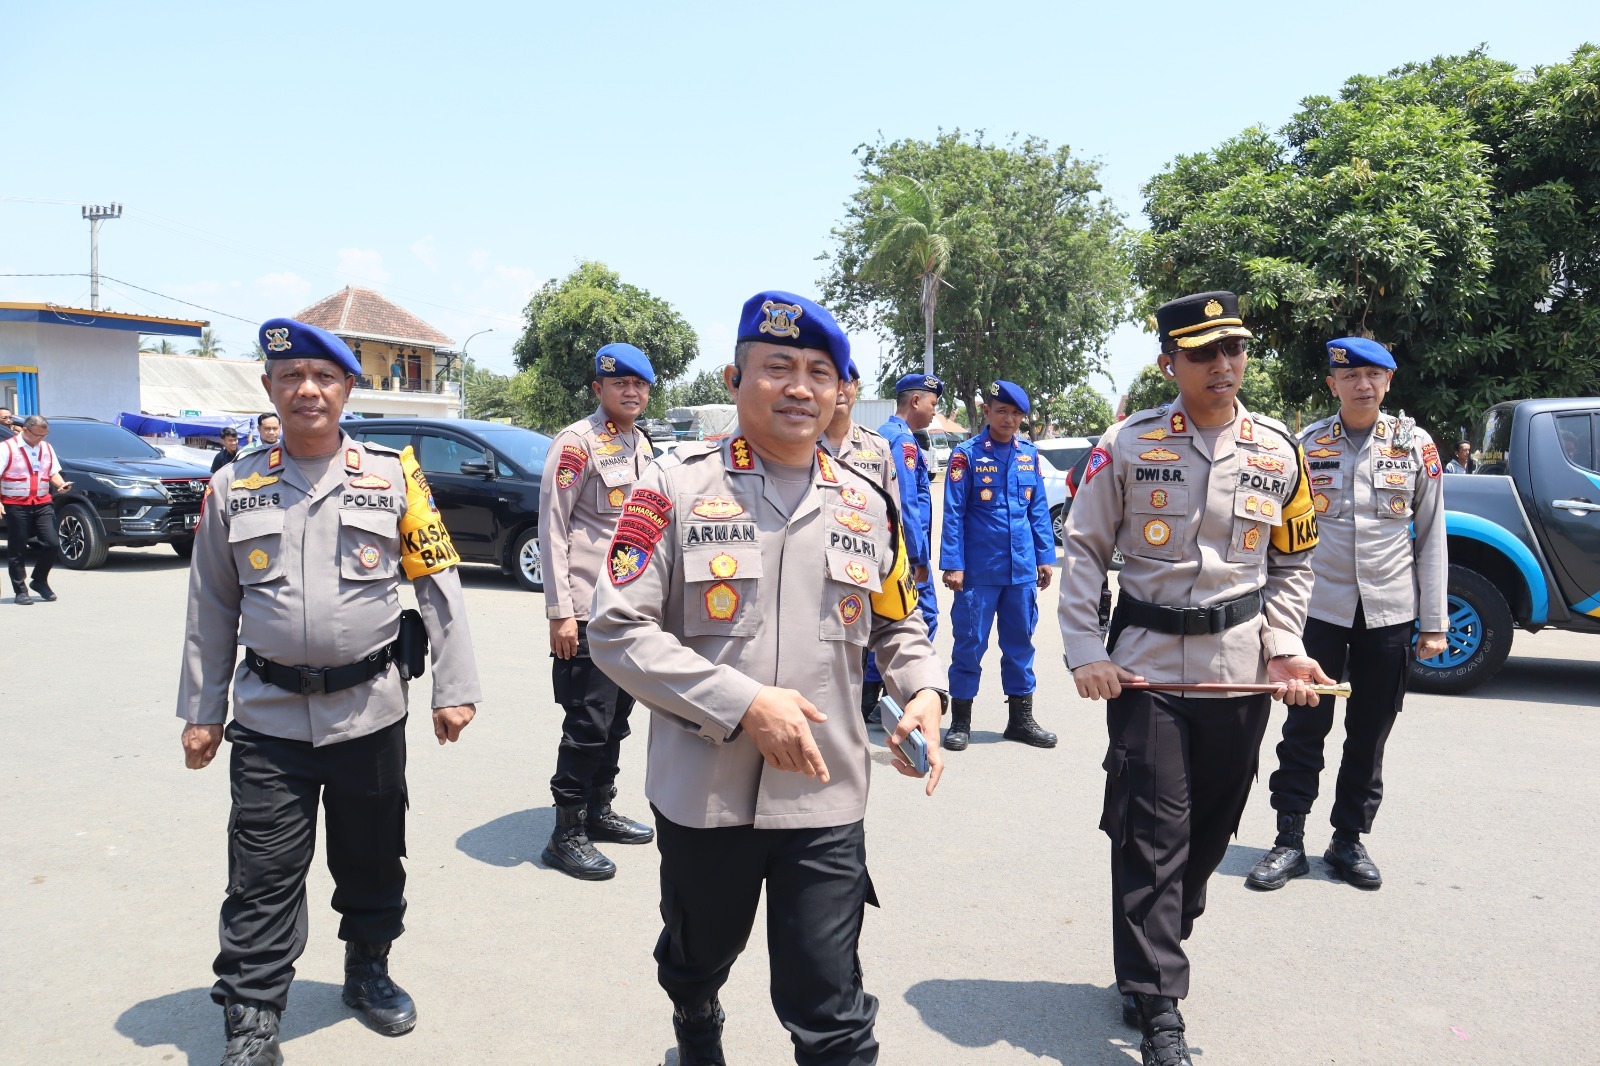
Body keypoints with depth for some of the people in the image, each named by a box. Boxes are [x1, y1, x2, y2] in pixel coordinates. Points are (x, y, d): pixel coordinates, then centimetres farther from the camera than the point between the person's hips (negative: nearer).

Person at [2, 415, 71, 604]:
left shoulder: (47, 448, 13)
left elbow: (53, 472, 18)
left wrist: (61, 484, -4)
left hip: (43, 503, 4)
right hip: (16, 505, -4)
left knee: (53, 544, -5)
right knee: (17, 550, 2)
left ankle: (40, 581, 16)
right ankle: (20, 590, 11)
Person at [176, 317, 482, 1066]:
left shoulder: (394, 477, -1)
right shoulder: (234, 487, 4)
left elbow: (439, 586, -1)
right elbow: (211, 608, 9)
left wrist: (454, 688, -5)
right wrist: (200, 711, 8)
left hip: (370, 711, 0)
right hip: (269, 717, 1)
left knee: (372, 861, 15)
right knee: (262, 879, 3)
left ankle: (368, 970, 38)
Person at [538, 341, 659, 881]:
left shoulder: (642, 444, 14)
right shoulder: (577, 443, -10)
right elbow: (552, 529, -13)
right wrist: (560, 612, -18)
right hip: (588, 610, -8)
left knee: (616, 716, 15)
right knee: (589, 722, -4)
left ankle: (599, 811, 30)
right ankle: (567, 835, 8)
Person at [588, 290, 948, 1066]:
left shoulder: (865, 505, 4)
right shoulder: (676, 487, -8)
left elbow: (897, 625, 17)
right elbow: (617, 630, -12)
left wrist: (923, 691, -5)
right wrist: (743, 704, -20)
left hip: (825, 799, 1)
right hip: (702, 793, 0)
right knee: (696, 963, 26)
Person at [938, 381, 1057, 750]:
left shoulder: (1029, 454, 9)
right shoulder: (967, 454, -5)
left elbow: (1039, 509, 13)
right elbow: (953, 513, -7)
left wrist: (1045, 556, 9)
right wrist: (952, 564, -11)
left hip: (1022, 568, 4)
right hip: (979, 569, -4)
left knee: (1020, 641, 12)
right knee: (970, 642, 2)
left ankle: (1021, 718, 24)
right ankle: (961, 721, 14)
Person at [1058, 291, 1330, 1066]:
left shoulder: (1279, 452, 4)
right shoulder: (1127, 445, -4)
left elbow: (1293, 564, 11)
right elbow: (1083, 550, -1)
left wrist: (1284, 648, -3)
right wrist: (1084, 652, -9)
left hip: (1242, 673, 3)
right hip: (1145, 666, -3)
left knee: (1208, 833, 13)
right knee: (1151, 839, -3)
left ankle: (1151, 959, 36)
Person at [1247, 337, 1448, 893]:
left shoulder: (1416, 446, 3)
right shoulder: (1306, 445, 2)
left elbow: (1431, 538, 5)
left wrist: (1434, 622, 1)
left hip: (1390, 612, 1)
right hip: (1318, 610, -1)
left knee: (1369, 736, 10)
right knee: (1304, 728, 2)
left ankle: (1349, 841, 23)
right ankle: (1289, 841, 12)